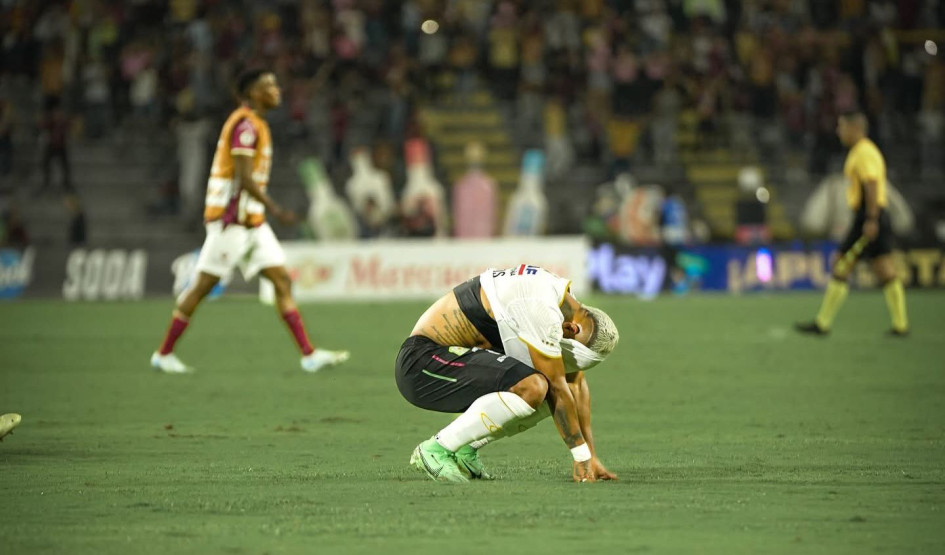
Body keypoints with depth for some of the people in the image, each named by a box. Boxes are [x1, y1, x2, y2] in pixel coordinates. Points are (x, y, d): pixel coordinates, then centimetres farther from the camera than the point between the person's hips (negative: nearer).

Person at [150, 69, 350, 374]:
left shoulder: (254, 124, 17)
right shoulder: (245, 124, -14)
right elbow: (244, 177, -21)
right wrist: (274, 209, -22)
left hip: (251, 220, 10)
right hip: (231, 219, -10)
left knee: (282, 280, 2)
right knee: (203, 285, -3)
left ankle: (308, 354, -1)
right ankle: (164, 353, 6)